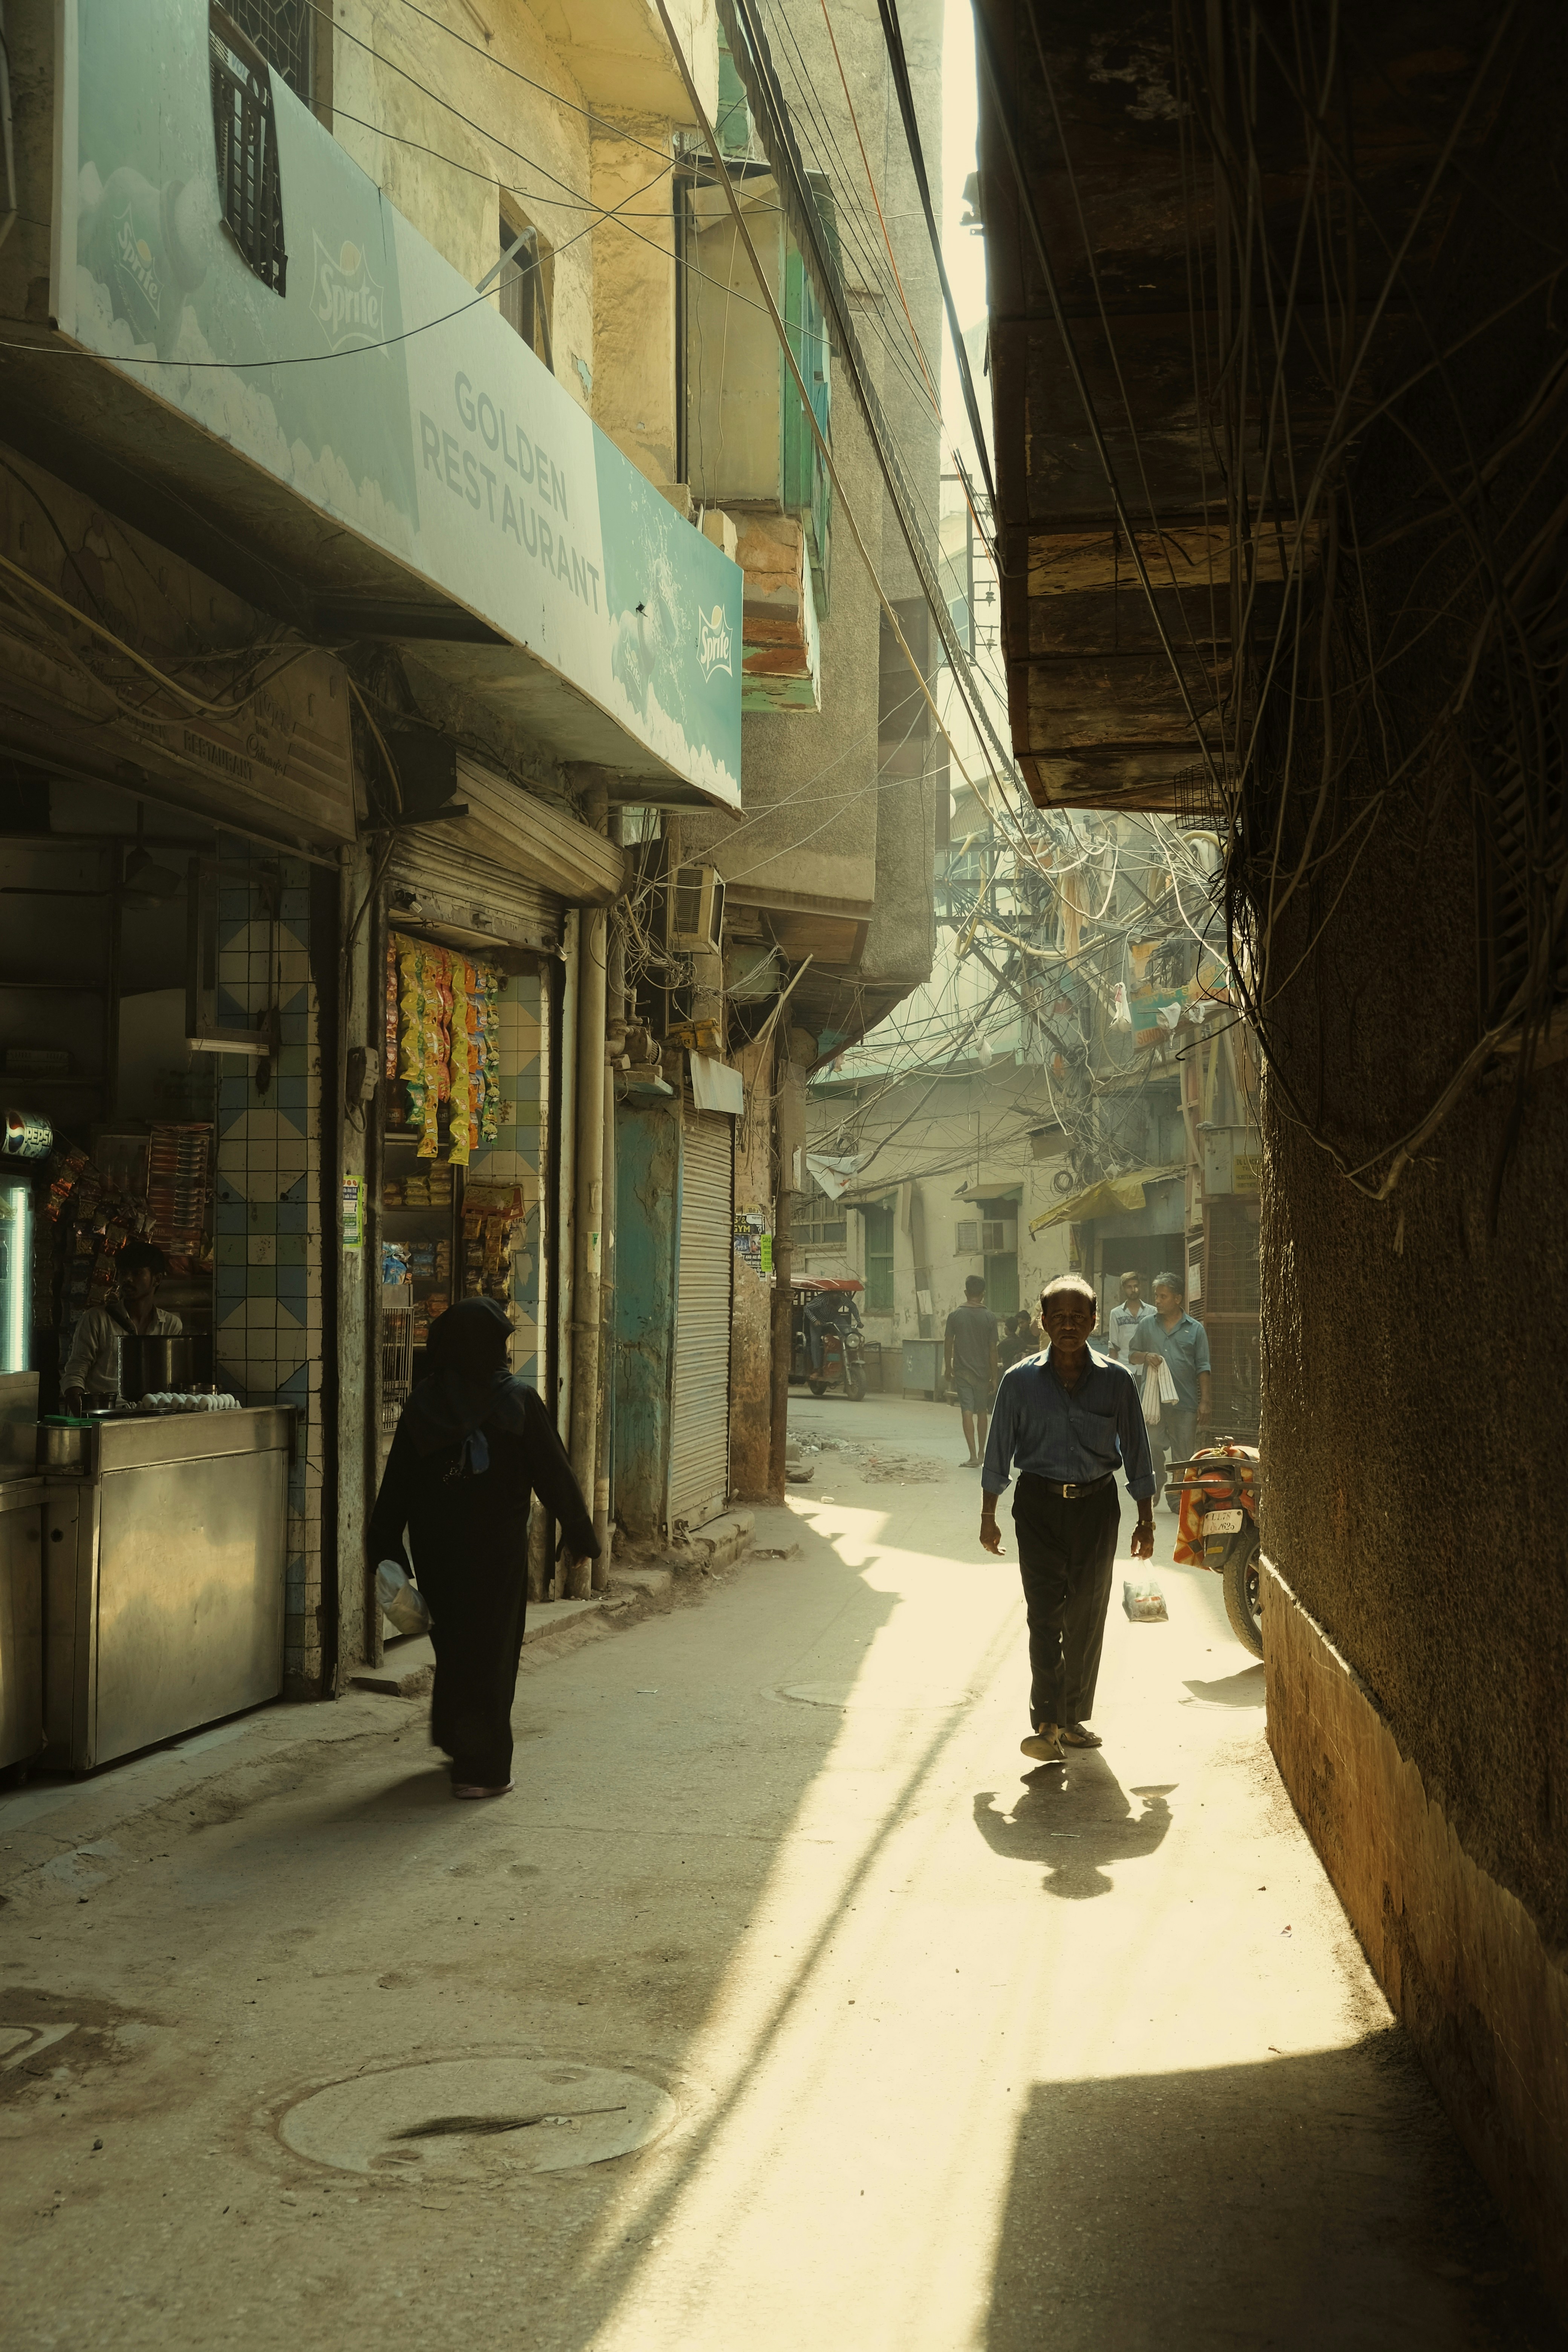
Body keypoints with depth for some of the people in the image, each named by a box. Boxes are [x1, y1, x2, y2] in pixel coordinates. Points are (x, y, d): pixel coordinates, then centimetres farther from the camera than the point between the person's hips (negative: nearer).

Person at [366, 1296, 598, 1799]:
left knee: (453, 1639, 21)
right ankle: (482, 1770, 6)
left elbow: (396, 1485, -1)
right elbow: (554, 1474, -9)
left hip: (436, 1550, 4)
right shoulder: (517, 1401, -11)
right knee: (490, 1649, 4)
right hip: (497, 1550, -4)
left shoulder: (423, 1405, -1)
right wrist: (580, 1535, 1)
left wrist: (387, 1553, 3)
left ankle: (457, 1739, 37)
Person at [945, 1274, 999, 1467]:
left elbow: (948, 1344, 0)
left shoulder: (955, 1315, -3)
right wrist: (994, 1377, 3)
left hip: (962, 1371, -1)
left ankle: (973, 1455, -14)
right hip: (982, 1371, 1)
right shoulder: (989, 1318, -5)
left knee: (967, 1411, -4)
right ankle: (981, 1453, 25)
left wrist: (949, 1369, 11)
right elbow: (993, 1350, -4)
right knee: (982, 1411, 15)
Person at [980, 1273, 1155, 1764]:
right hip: (1039, 1505, -2)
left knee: (1088, 1616, 8)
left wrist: (1145, 1521, 6)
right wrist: (988, 1516, 6)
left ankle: (1074, 1718, 21)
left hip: (1096, 1505, 2)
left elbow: (1136, 1452, 6)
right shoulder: (1020, 1381, -2)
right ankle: (1046, 1726, -15)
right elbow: (998, 1452, 5)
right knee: (1045, 1613, -11)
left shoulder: (1117, 1381, 0)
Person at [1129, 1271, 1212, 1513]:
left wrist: (1204, 1402, -3)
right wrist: (1146, 1357, -8)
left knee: (1181, 1455, 4)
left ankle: (1177, 1498, 14)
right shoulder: (1147, 1325, 9)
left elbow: (1203, 1368, 3)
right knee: (1152, 1447, -3)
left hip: (1185, 1402, -1)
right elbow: (1134, 1356, 15)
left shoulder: (1195, 1329, 4)